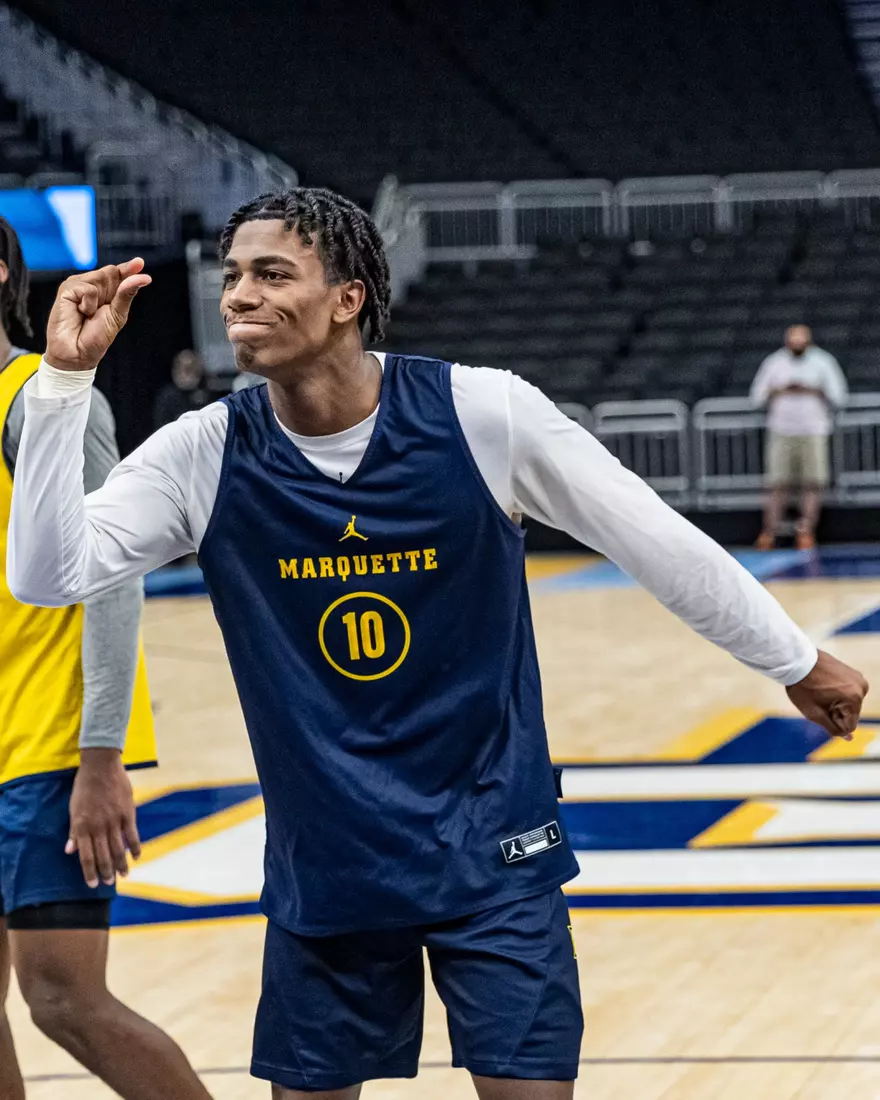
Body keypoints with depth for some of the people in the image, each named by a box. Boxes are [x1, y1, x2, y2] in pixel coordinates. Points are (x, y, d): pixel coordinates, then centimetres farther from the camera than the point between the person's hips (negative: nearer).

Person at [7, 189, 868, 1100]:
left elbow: (658, 543, -3)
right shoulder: (205, 455, -6)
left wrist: (795, 660, 6)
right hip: (322, 866, 2)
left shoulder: (481, 414, -13)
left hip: (491, 851, -2)